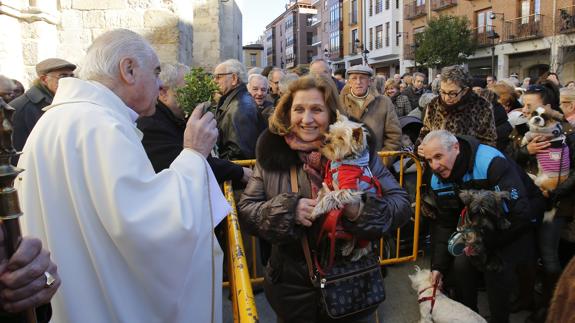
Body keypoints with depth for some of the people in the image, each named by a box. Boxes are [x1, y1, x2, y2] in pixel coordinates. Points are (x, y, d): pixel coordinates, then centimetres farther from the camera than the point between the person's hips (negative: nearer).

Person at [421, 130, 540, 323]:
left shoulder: (491, 162, -32)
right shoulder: (437, 180, -10)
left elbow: (519, 211, -34)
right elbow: (444, 225, -2)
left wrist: (482, 240, -27)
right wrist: (438, 265, -8)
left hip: (518, 222, -5)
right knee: (461, 264, -10)